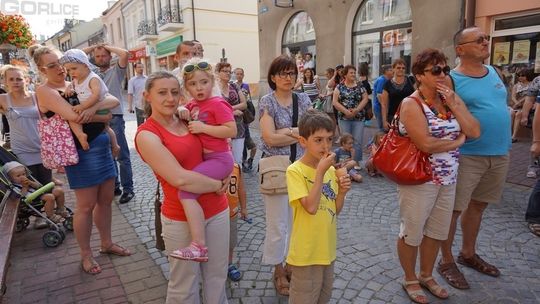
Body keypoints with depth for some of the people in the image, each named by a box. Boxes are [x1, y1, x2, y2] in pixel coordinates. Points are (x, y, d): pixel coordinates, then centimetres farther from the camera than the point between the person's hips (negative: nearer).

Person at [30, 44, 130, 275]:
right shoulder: (45, 91, -6)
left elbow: (114, 101, 1)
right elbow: (74, 116, -24)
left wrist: (94, 107, -19)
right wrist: (103, 116, -9)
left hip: (102, 146, 7)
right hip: (82, 151, -7)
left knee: (106, 199, 14)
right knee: (86, 205, 1)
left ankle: (107, 243, 31)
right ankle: (85, 255, 19)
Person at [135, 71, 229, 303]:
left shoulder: (187, 120, 5)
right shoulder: (147, 135, -13)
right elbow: (180, 179, -23)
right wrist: (218, 185, -10)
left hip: (217, 210, 6)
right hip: (182, 218, -5)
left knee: (217, 277, 19)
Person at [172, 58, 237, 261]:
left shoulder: (217, 104, -10)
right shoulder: (193, 105, 13)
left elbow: (232, 131, -18)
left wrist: (203, 127, -21)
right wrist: (183, 113, 6)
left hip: (218, 159, -10)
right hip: (204, 157, 10)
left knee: (186, 190, -27)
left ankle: (199, 246, -27)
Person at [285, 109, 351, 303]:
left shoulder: (330, 170, 3)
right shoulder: (295, 171, -17)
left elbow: (334, 210, 8)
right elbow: (311, 207, -27)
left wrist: (342, 192, -11)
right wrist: (321, 171, -26)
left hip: (327, 250, 7)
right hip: (306, 253, -6)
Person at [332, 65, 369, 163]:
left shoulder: (360, 86, 7)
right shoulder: (339, 87, 4)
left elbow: (365, 99, 1)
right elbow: (335, 102, -3)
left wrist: (357, 109, -15)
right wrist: (346, 111, -14)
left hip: (358, 118, 1)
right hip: (344, 118, 0)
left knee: (358, 141, -2)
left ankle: (356, 161, 10)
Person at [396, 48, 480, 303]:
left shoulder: (452, 98, 6)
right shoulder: (411, 104, -15)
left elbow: (475, 132, -3)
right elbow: (426, 144, -25)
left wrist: (453, 103, -11)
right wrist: (458, 141, -9)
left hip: (447, 179, 7)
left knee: (437, 232, 19)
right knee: (412, 232, 9)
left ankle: (426, 276, 40)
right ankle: (410, 279, 31)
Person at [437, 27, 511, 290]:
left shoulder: (493, 72, 11)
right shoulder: (451, 80, -12)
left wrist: (503, 145, 19)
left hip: (499, 154, 8)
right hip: (467, 156, -7)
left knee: (478, 206, 18)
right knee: (453, 209, -1)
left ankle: (468, 254, 34)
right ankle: (446, 262, 15)